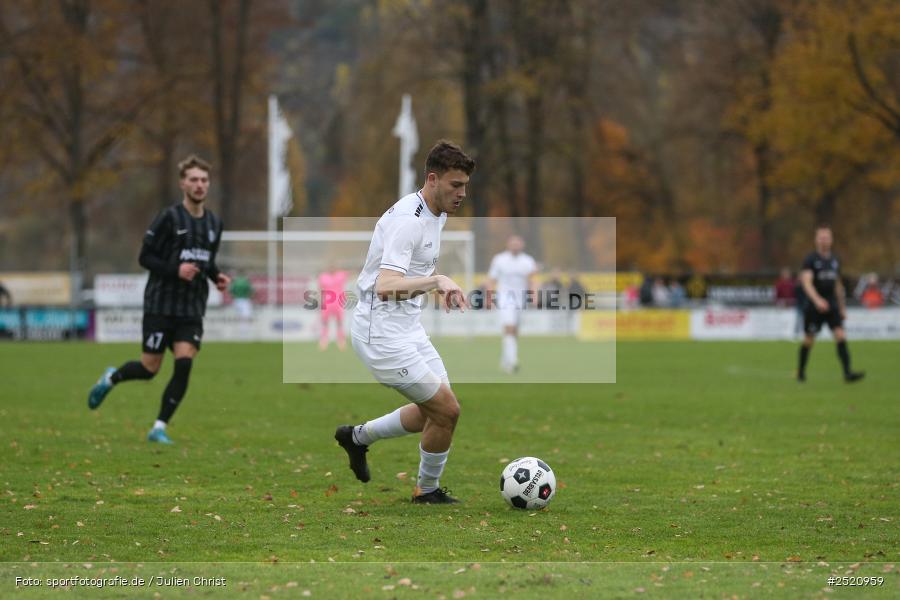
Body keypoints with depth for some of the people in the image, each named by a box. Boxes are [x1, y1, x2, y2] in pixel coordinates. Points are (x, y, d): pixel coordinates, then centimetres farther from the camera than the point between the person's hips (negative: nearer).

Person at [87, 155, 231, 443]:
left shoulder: (214, 224, 9)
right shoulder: (169, 218, -10)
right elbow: (145, 257, -10)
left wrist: (217, 277, 2)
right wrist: (175, 270, -24)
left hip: (192, 310, 4)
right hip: (161, 306, -4)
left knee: (184, 365, -12)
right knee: (149, 368, 0)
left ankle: (159, 428, -3)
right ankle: (110, 379, 33)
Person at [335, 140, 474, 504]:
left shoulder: (436, 213, 8)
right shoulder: (407, 220, -23)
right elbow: (386, 287, -35)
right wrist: (436, 280, -45)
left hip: (408, 328, 10)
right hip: (382, 334, -10)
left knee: (433, 412, 14)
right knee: (446, 410, -9)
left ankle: (358, 436, 32)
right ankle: (428, 490, 13)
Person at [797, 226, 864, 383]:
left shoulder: (835, 261, 10)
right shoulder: (811, 260, -8)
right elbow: (807, 282, -22)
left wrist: (842, 308, 20)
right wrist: (817, 300, -37)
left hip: (832, 306, 4)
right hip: (814, 307, -4)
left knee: (841, 337, -12)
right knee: (809, 340, 8)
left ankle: (848, 373, -20)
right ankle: (801, 371, 30)